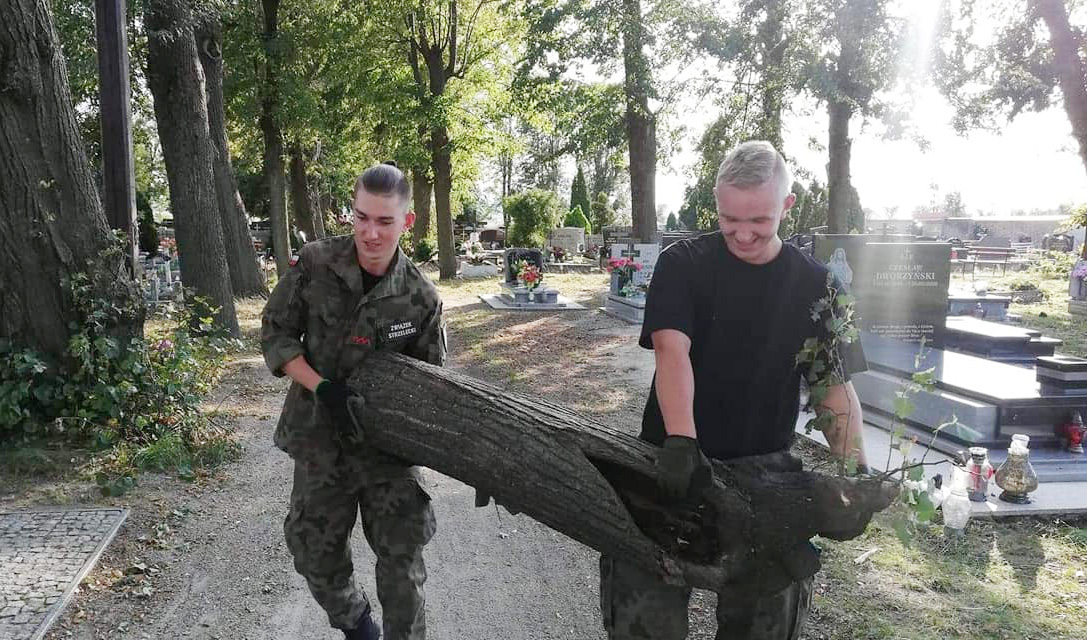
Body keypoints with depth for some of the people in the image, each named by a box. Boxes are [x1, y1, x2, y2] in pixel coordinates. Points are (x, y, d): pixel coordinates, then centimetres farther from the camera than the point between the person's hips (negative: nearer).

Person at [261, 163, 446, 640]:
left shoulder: (421, 297, -11)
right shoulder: (315, 264, -12)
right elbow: (275, 332, -4)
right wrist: (321, 387, -18)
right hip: (322, 435, 1)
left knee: (401, 551, 6)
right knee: (315, 549, 13)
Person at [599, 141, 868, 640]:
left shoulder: (814, 285, 1)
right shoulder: (683, 265, -5)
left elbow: (836, 388, 0)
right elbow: (671, 350, -19)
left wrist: (854, 467, -16)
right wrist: (680, 441, -34)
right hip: (674, 462, -1)